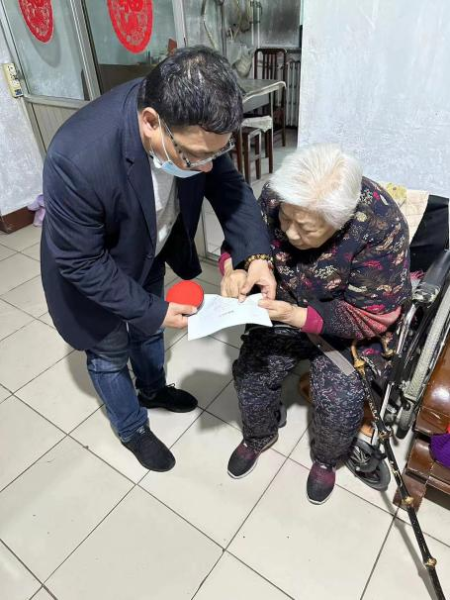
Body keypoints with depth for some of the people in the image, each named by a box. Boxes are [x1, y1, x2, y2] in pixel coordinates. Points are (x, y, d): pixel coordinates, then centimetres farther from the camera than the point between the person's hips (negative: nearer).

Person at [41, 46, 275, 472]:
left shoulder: (192, 123, -26)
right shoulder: (76, 160, -41)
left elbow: (226, 183, -12)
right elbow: (81, 262, -29)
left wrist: (255, 253, -24)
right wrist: (152, 310, -26)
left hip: (149, 253, 5)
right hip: (93, 273, -5)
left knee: (149, 330, 27)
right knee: (110, 354, 17)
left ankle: (152, 389, 58)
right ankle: (132, 429, 47)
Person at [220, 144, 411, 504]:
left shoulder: (381, 227, -30)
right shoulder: (276, 197, -20)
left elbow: (371, 317, -22)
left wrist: (297, 316, -34)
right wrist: (233, 268, -25)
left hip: (351, 325, -3)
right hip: (284, 309, 4)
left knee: (338, 399, -17)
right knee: (250, 372, -9)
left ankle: (327, 459, 19)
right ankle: (260, 436, 25)